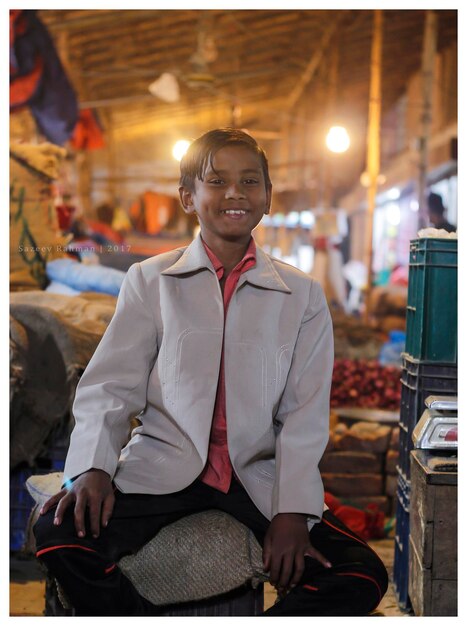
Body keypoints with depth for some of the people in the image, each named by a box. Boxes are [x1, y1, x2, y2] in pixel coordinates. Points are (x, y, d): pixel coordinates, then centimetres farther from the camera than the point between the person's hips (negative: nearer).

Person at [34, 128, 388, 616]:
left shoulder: (302, 296, 8)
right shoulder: (149, 280, 7)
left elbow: (305, 414, 2)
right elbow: (109, 384, 2)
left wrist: (293, 511, -10)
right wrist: (93, 468, -16)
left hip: (259, 476, 1)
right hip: (161, 466, -1)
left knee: (363, 576, -16)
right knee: (58, 536, -25)